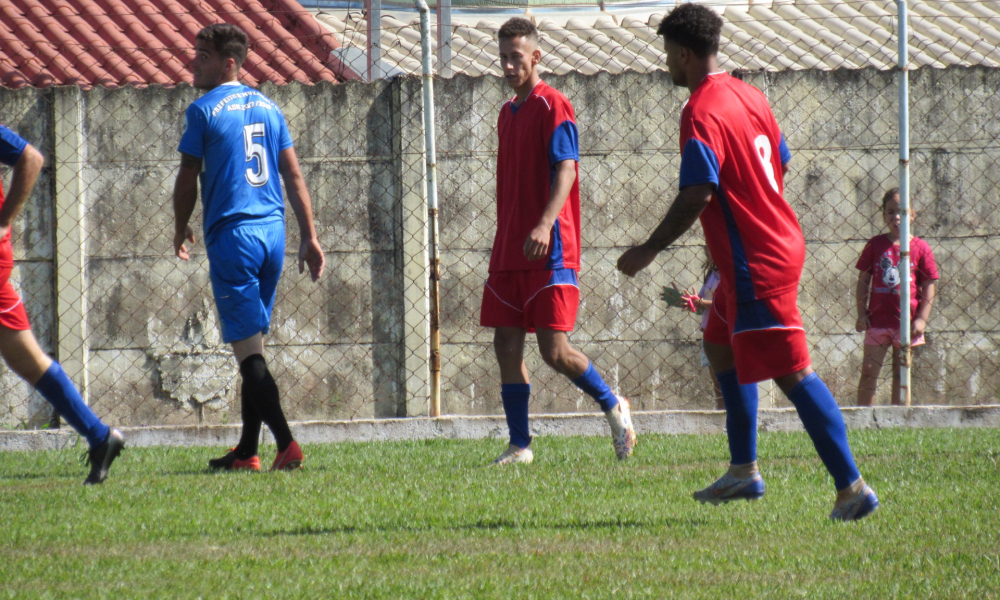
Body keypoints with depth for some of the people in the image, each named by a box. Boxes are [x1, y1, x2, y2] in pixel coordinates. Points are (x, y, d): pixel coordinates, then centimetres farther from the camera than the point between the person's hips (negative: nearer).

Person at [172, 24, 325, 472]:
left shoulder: (204, 111, -6)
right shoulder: (267, 107, 12)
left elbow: (188, 180, -2)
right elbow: (293, 175, 11)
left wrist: (181, 230, 14)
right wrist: (310, 237, 13)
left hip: (231, 234, -7)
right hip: (273, 231, 7)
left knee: (247, 347, -7)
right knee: (253, 345, 14)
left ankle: (286, 444, -18)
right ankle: (247, 451, 17)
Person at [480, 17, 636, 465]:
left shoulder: (553, 107, -8)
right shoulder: (508, 112, 17)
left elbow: (565, 171, -17)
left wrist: (544, 225, -31)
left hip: (549, 251, -8)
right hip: (509, 251, 8)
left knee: (555, 351, -9)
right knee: (506, 346, 2)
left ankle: (612, 406, 14)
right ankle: (519, 445, 8)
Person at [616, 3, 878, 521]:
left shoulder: (701, 114, -17)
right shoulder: (749, 96, 11)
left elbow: (697, 194, -23)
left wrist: (649, 250, -15)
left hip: (755, 264, -10)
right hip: (779, 242, 10)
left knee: (791, 372, -10)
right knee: (720, 344, 23)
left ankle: (851, 487, -14)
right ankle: (744, 471, 25)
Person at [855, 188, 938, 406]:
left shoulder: (920, 248, 0)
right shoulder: (875, 245, 3)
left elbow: (929, 286, 2)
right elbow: (863, 280, 5)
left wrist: (922, 319, -5)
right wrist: (861, 314, -2)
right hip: (878, 318, 1)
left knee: (901, 375, 6)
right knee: (869, 372, -2)